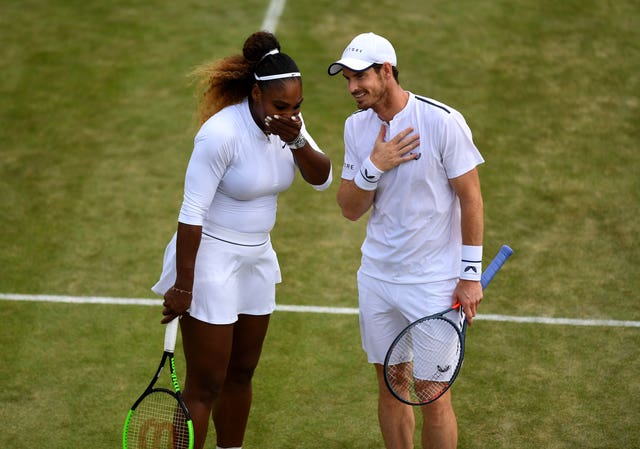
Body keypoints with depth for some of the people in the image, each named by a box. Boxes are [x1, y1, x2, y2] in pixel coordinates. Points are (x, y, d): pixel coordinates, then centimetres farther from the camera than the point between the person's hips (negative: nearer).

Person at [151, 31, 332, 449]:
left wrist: (297, 141, -22)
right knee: (206, 386, -4)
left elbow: (322, 179, -2)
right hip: (211, 261, -7)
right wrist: (182, 286, -21)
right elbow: (191, 212, -23)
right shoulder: (222, 133, -25)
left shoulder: (287, 121, -2)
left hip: (257, 259, 7)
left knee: (241, 374, 17)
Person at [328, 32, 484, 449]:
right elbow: (350, 210, 3)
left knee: (434, 397, -2)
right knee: (390, 389, 13)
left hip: (434, 283, -5)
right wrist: (373, 166, -16)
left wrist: (471, 274, -10)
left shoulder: (443, 122, -15)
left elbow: (471, 199, -10)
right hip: (377, 278, 5)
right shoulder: (357, 126, 2)